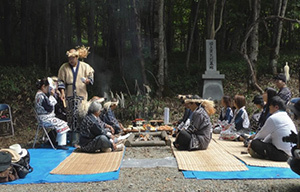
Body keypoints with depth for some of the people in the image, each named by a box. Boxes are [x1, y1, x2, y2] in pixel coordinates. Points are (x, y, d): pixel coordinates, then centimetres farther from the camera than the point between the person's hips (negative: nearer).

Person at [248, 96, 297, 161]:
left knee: (254, 143, -12)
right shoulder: (287, 117, 16)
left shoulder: (273, 118, -12)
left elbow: (261, 135, -2)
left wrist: (252, 143, 14)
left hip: (282, 155, -9)